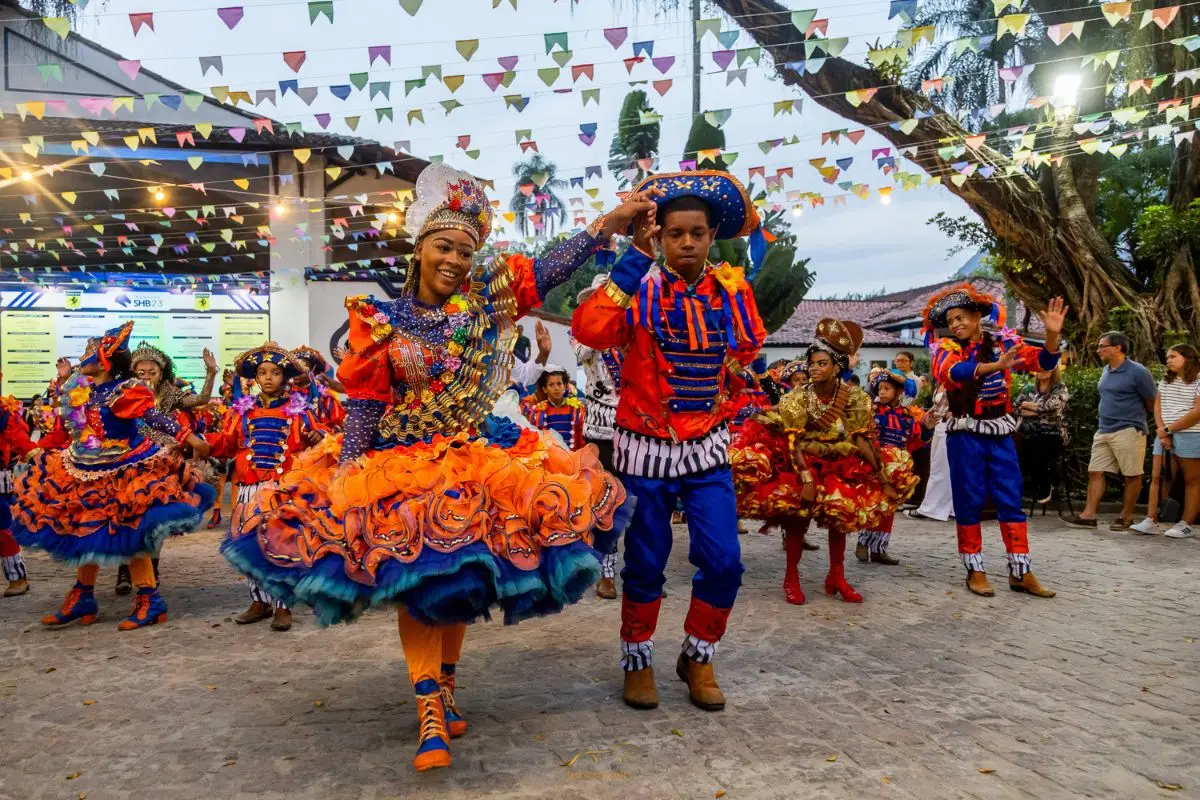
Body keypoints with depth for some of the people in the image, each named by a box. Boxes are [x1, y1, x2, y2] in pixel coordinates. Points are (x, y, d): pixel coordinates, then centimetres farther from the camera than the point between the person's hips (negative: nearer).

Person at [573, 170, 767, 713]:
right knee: (645, 565, 7)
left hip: (708, 448, 3)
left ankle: (698, 659, 23)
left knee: (724, 562, -2)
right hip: (646, 449, -2)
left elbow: (749, 347, 20)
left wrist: (723, 397, 10)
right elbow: (589, 329, -30)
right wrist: (636, 256, -27)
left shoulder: (733, 289, 2)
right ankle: (638, 662, 29)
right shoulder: (640, 290, -10)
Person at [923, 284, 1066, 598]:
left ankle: (1020, 572, 13)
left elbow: (1044, 362, -3)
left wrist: (1052, 335, -23)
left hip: (1000, 432, 2)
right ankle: (975, 570, 12)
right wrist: (994, 366, -41)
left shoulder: (1003, 342, 3)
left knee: (1011, 501, 5)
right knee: (969, 502, 3)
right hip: (965, 434, -2)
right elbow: (951, 372, -27)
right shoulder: (946, 347, -4)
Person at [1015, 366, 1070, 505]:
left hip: (1052, 435, -3)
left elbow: (1048, 407, -13)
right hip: (1028, 435, 3)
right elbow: (1015, 407, 4)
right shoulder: (1028, 388, 17)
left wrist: (1028, 405, 1)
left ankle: (1044, 487, -5)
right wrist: (1039, 410, -7)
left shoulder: (1060, 389, 5)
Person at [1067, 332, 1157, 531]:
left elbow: (1152, 403, -2)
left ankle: (1126, 517, 12)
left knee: (1132, 476, 3)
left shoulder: (1137, 372, -10)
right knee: (1095, 472, 2)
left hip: (1128, 431, -7)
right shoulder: (1106, 371, 12)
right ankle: (1089, 515, 2)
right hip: (1103, 431, 7)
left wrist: (1133, 416, 10)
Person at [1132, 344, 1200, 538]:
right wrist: (1162, 431, -6)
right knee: (1158, 478, 1)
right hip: (1164, 435, 6)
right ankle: (1151, 521, 0)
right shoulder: (1165, 381, 16)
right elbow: (1157, 407, 9)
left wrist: (1169, 429, -13)